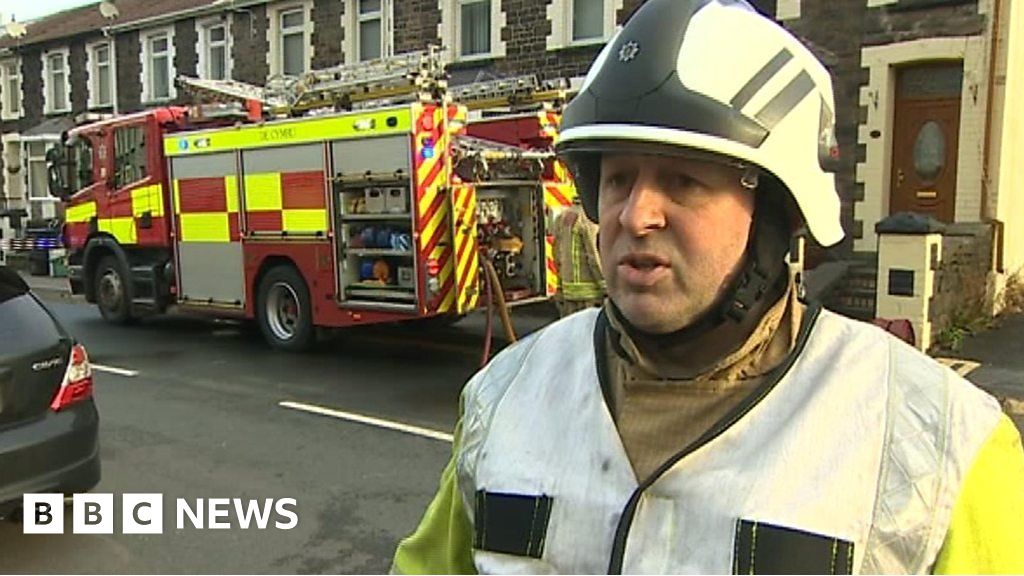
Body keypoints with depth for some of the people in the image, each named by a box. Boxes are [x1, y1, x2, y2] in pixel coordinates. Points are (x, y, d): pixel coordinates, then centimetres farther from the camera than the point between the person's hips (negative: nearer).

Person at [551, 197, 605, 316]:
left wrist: (560, 286, 21)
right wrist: (604, 287, -11)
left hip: (568, 285, 8)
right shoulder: (586, 219, -13)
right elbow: (592, 256, -16)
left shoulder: (561, 217, 12)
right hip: (587, 288, -8)